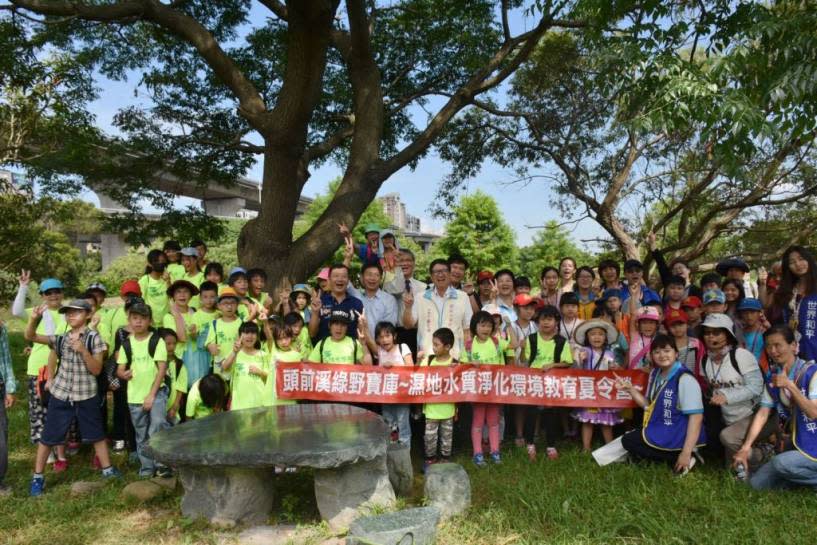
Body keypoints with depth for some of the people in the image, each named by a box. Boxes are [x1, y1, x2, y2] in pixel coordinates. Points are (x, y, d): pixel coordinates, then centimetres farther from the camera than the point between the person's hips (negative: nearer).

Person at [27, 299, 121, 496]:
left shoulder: (94, 338, -9)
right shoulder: (61, 337, 1)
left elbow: (96, 370, -11)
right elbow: (31, 336, -3)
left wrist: (83, 350, -25)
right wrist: (34, 318, -20)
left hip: (86, 396, -2)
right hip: (60, 394, 2)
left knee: (96, 434, 11)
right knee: (48, 436, 9)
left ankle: (107, 469, 25)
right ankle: (37, 477, 23)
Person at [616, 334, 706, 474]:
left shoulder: (685, 379, -19)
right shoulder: (655, 374, 6)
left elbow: (696, 417, -22)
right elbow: (649, 405, 15)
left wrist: (686, 453, -27)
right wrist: (630, 389, -1)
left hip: (679, 436, -9)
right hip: (661, 430, 9)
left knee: (629, 441, -12)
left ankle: (680, 459, -10)